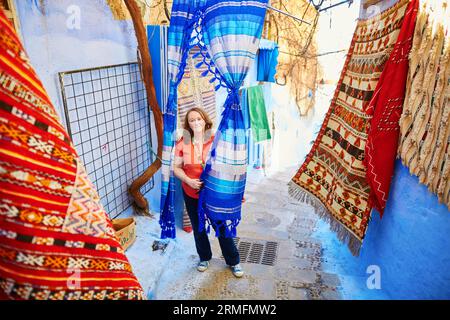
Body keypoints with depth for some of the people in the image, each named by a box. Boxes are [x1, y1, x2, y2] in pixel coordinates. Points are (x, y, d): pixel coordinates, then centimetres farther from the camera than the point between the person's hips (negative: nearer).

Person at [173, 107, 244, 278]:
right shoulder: (182, 143, -6)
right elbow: (176, 168, -2)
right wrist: (189, 180, -17)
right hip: (191, 194, 2)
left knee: (223, 228, 8)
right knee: (198, 228, 19)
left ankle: (233, 261, 28)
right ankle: (204, 257, 43)